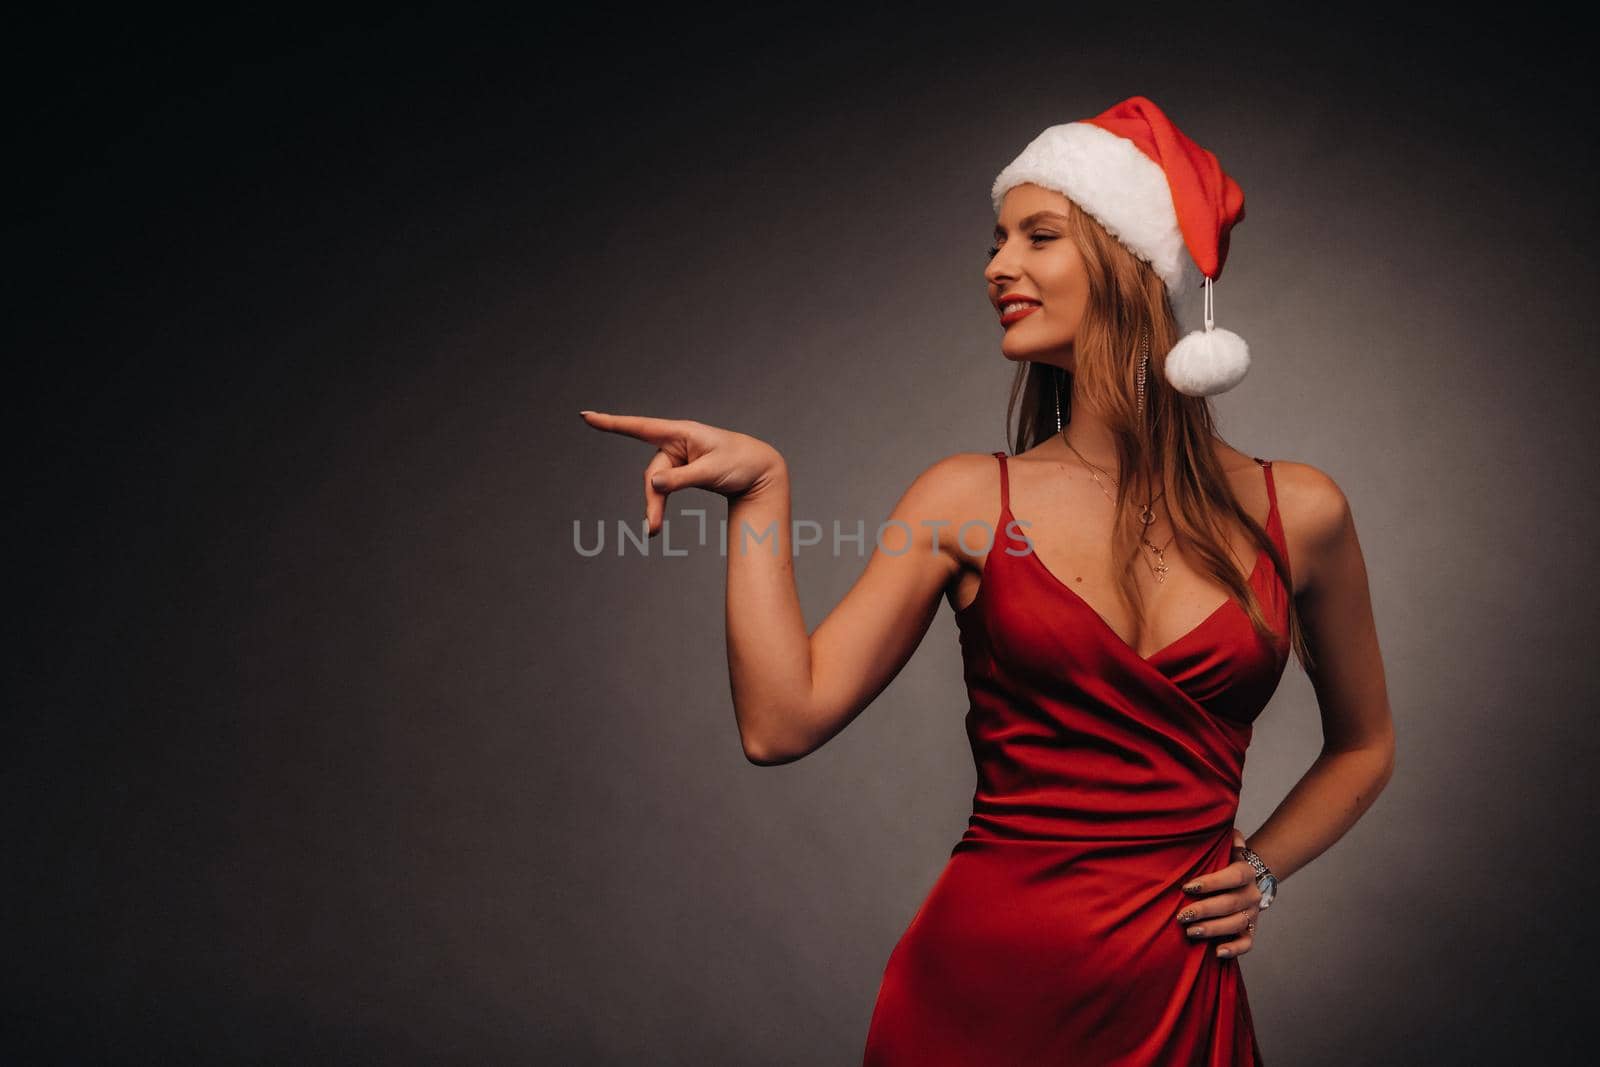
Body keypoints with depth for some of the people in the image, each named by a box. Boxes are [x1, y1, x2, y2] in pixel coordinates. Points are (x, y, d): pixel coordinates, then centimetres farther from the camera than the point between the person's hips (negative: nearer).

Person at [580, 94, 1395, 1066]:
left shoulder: (1296, 512, -2)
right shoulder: (970, 500, -3)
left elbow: (1364, 745, 14)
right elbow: (783, 722, -12)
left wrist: (1260, 872, 2)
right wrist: (761, 492, -14)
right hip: (982, 980, 0)